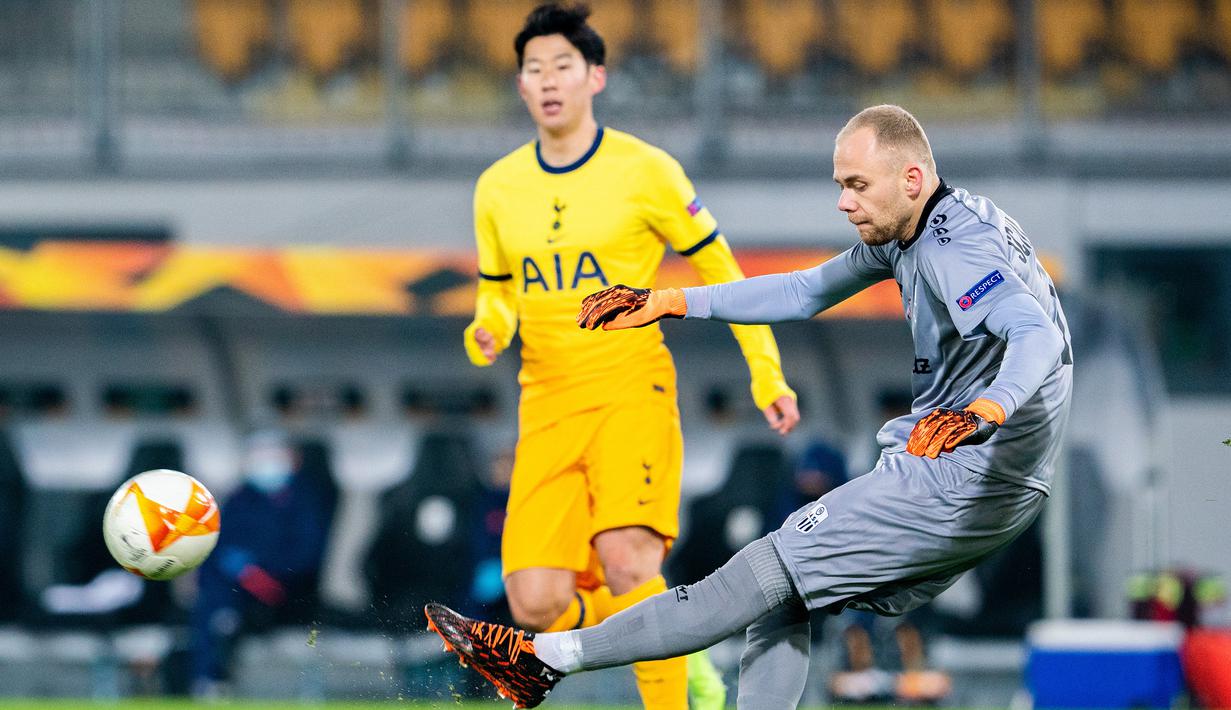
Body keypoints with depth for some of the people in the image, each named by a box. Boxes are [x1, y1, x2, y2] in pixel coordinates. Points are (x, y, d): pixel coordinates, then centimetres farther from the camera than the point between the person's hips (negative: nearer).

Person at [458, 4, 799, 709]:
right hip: (547, 405, 4)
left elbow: (721, 272, 5)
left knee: (627, 561, -26)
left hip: (632, 387, -4)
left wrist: (768, 377, 2)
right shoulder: (498, 188, 8)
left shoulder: (645, 170, -3)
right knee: (536, 603, -8)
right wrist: (487, 332, -2)